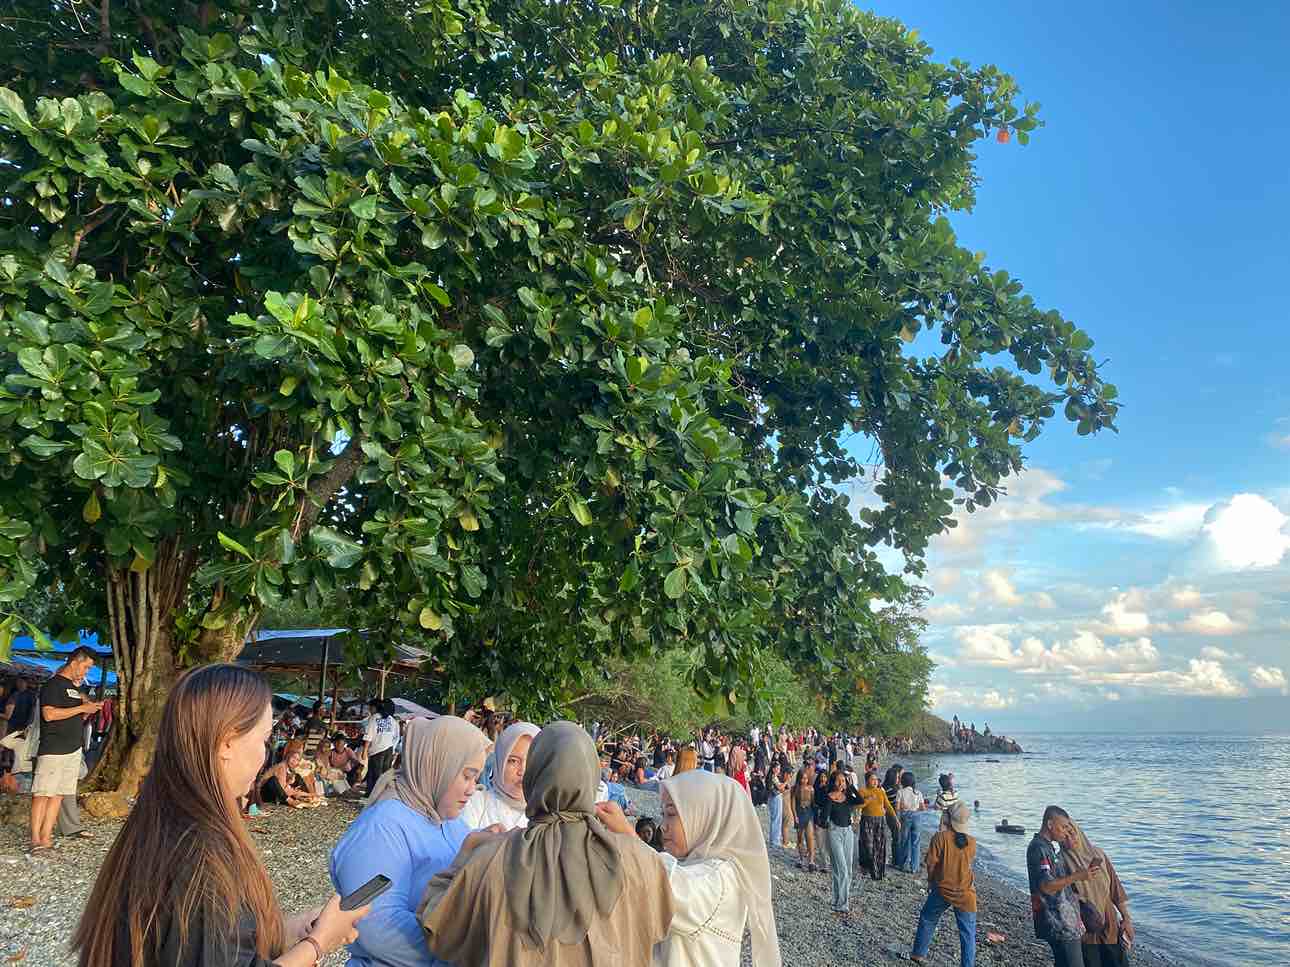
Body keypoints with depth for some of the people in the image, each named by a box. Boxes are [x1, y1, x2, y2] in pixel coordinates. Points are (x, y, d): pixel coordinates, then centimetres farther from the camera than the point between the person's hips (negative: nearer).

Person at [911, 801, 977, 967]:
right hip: (965, 894, 1)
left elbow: (931, 863, -11)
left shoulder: (940, 838, -17)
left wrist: (930, 881, 9)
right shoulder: (971, 843, -9)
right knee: (968, 934, 9)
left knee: (927, 920, 21)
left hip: (942, 890, 0)